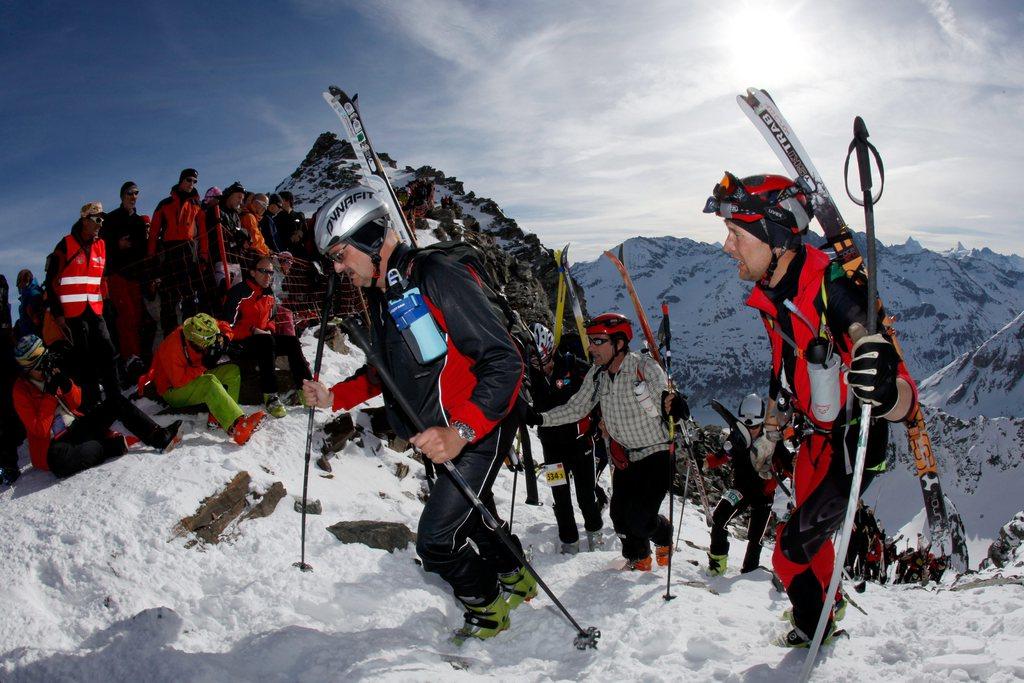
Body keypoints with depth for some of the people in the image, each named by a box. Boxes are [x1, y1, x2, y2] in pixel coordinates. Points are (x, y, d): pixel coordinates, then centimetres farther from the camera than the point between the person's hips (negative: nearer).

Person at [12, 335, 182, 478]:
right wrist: (50, 394, -20)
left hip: (78, 426, 7)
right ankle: (116, 444, -27)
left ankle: (160, 437, -20)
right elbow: (41, 430, -17)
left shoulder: (51, 374, 5)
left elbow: (77, 402, 8)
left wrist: (67, 384, -12)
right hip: (55, 442, -7)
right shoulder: (22, 391, -10)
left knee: (116, 401, -7)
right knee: (58, 459, -42)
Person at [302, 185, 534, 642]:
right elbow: (386, 370, 20)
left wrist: (460, 432, -36)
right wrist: (335, 397, 5)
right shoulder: (381, 296, 6)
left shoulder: (439, 278, -24)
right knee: (472, 518, 22)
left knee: (436, 541, -8)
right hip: (442, 439, 9)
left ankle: (486, 606, 19)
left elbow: (505, 362, -27)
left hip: (480, 431, -9)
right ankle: (515, 578, 48)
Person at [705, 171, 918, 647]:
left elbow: (906, 402, -35)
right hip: (814, 437, 8)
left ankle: (814, 636, 25)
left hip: (853, 443, -8)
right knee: (811, 536, 26)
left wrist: (885, 391, -59)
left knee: (791, 556, -3)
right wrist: (769, 434, 23)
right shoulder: (770, 294, -6)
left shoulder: (835, 291, -32)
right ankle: (826, 611, 53)